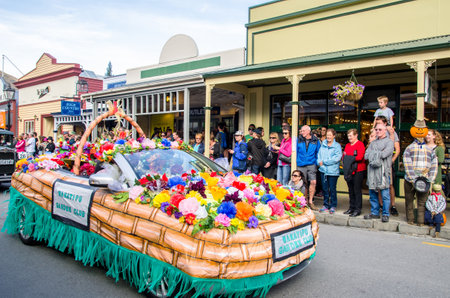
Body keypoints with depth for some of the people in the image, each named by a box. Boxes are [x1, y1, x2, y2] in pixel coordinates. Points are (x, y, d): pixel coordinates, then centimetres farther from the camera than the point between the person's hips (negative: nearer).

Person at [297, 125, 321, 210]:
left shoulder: (315, 141, 4)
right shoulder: (299, 140, 7)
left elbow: (318, 152, 10)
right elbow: (296, 152, 12)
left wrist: (317, 163, 2)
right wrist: (296, 163, 7)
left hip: (311, 164, -1)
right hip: (301, 165, 1)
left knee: (313, 182, -12)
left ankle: (310, 201, 0)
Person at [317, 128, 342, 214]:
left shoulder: (337, 146, -3)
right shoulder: (323, 144, 11)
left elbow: (337, 158, -14)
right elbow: (319, 155, 13)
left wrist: (324, 162, -14)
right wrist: (319, 162, -8)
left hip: (333, 171, -4)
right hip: (323, 170, 5)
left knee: (332, 189, 2)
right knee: (325, 189, 11)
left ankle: (333, 206, 15)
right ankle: (326, 205, 22)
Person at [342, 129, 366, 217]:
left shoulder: (360, 144, -6)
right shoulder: (347, 145, 17)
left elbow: (360, 157, -16)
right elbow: (344, 156, 14)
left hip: (358, 171, -7)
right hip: (349, 170, 7)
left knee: (357, 190, -4)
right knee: (351, 190, 12)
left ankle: (358, 209, 2)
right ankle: (351, 207, 20)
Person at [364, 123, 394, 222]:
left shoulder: (389, 142, 3)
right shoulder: (373, 142, 19)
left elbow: (384, 154, -13)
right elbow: (366, 155, 7)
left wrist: (373, 153, 1)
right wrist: (378, 154, -6)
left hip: (383, 171, -5)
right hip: (372, 170, 5)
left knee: (385, 194, -3)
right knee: (372, 193, 9)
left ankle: (385, 214, 7)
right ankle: (374, 212, 20)